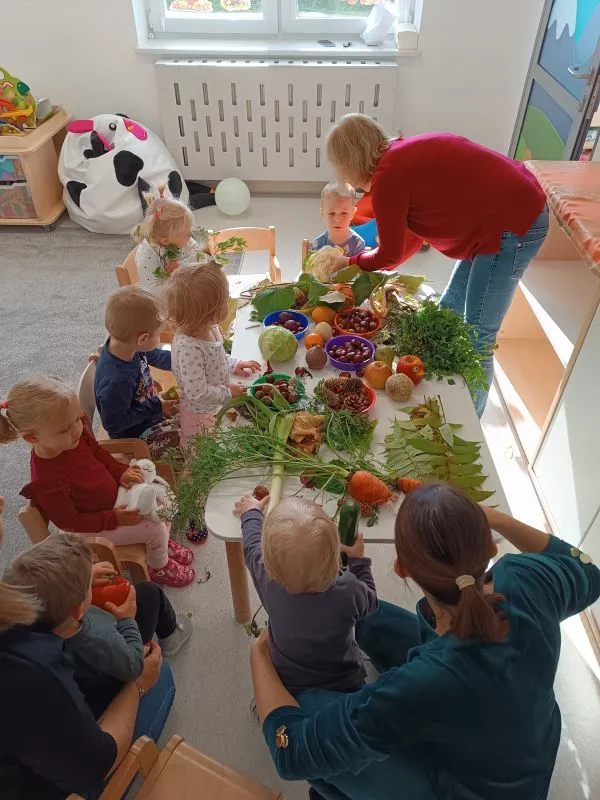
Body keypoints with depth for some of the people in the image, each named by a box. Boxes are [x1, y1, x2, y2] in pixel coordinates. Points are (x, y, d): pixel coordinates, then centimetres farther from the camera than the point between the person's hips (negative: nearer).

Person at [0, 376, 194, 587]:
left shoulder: (75, 433, -21)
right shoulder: (46, 482, -39)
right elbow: (70, 522, -24)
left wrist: (120, 472, -11)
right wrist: (114, 519, -24)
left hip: (112, 494, 7)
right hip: (93, 526, -7)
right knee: (155, 528, -7)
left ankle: (162, 542, 34)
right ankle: (159, 568, 26)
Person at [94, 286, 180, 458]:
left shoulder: (129, 347, -15)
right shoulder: (116, 380, -39)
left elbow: (157, 357, 7)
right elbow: (113, 423, -28)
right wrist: (156, 407, -25)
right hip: (136, 437, -8)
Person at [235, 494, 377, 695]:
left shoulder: (268, 579, -28)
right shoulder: (349, 591, -33)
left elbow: (252, 545, -5)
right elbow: (370, 601, -7)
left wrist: (252, 511, 12)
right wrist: (358, 560, 3)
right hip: (345, 685, -2)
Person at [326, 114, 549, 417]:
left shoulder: (387, 177, -19)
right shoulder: (403, 156, 9)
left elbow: (390, 255, -7)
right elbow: (414, 236, 17)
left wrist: (351, 262, 11)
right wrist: (368, 265, 20)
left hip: (512, 225, -10)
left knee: (477, 338, -2)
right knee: (447, 312, 18)